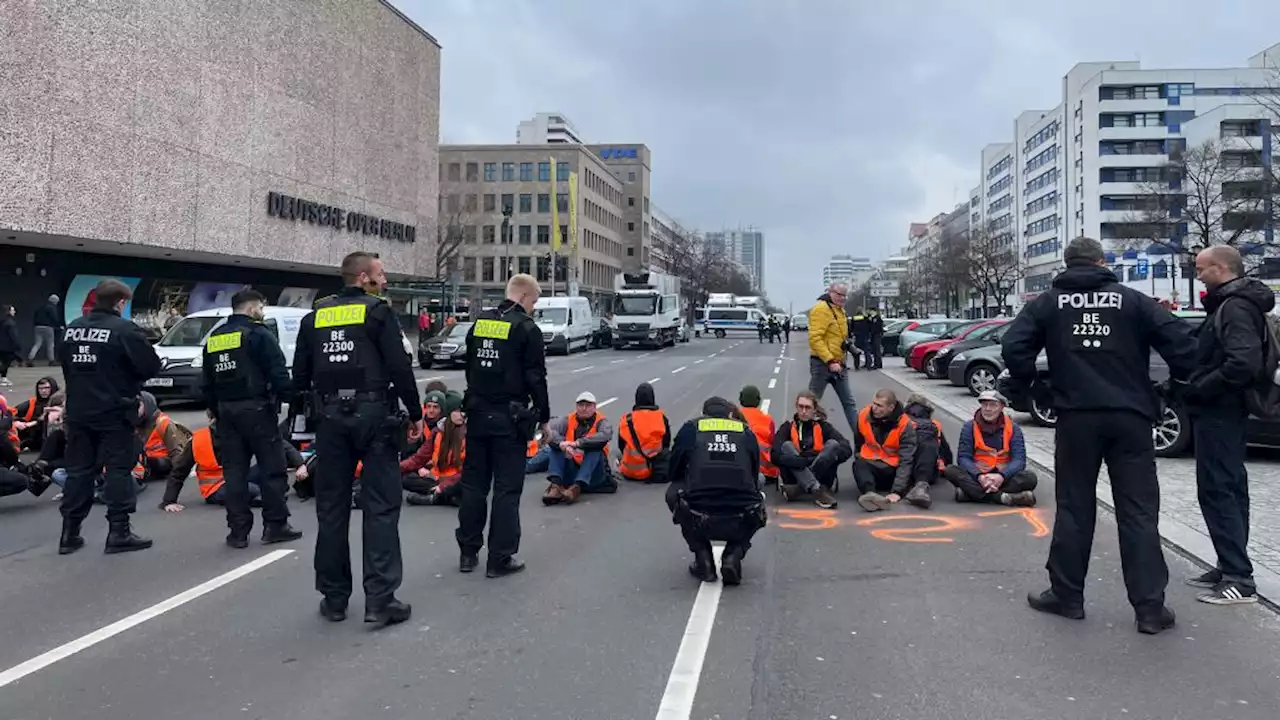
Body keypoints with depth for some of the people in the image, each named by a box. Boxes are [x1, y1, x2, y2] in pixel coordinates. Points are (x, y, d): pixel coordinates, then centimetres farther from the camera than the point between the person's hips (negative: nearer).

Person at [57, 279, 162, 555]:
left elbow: (64, 363, 15)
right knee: (118, 470, 1)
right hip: (114, 413, -6)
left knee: (78, 470, 13)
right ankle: (119, 532, 2)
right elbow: (152, 366, -13)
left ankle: (69, 533, 17)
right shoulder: (124, 330, -14)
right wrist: (126, 379, 6)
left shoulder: (72, 328, 7)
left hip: (78, 412, 6)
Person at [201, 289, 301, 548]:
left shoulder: (213, 339, 14)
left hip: (226, 411, 7)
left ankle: (238, 530, 9)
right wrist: (291, 398, -6)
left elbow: (206, 381, 19)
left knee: (234, 471, 8)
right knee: (272, 469, 1)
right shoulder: (258, 334, -8)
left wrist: (214, 410, 27)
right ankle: (275, 525, 4)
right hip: (257, 409, -7)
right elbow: (279, 374, -15)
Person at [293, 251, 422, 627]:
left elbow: (300, 376, 11)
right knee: (381, 506, -2)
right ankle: (380, 599, -4)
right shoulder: (378, 312, -4)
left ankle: (334, 598, 18)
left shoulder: (315, 317, 11)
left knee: (331, 507, 11)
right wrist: (415, 414, -1)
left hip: (331, 417, 5)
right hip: (374, 415, -5)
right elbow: (400, 368, -9)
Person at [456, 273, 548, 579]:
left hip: (477, 414, 6)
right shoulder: (527, 329, -10)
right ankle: (500, 558, 4)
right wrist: (544, 418, -2)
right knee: (507, 488, 1)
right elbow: (536, 379, -11)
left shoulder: (479, 323, 9)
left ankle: (468, 553, 20)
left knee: (473, 483, 13)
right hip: (510, 418, -6)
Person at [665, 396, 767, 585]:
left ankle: (703, 560, 19)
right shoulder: (746, 431, 17)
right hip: (742, 523, 1)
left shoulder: (690, 428, 13)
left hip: (699, 521, -1)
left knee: (673, 493, 31)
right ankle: (733, 555, 11)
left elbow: (675, 473, 23)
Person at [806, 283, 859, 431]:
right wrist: (830, 361, -25)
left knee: (849, 402, 10)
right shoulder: (821, 308, -14)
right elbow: (815, 339, -22)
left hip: (838, 363, 9)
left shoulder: (840, 310, 15)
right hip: (822, 363, -9)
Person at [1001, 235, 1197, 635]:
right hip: (1130, 416, 0)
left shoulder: (1048, 303, 4)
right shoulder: (1132, 300, 3)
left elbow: (1014, 345, -6)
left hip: (1076, 417, 0)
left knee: (1073, 508, 10)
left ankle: (1066, 595, 17)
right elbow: (1179, 339, -4)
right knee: (1139, 511, 4)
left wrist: (1024, 385, 9)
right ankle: (1150, 606, 5)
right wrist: (1183, 384, 12)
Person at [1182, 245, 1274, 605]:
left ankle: (1239, 579, -4)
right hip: (1225, 412, 11)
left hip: (1218, 414, -11)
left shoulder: (1235, 308, -17)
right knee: (1228, 489, 14)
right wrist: (1200, 389, 8)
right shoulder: (1232, 304, 15)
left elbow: (1244, 363, -29)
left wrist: (1199, 390, -20)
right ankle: (1231, 568, 23)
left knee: (1217, 491, -8)